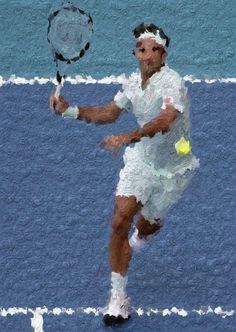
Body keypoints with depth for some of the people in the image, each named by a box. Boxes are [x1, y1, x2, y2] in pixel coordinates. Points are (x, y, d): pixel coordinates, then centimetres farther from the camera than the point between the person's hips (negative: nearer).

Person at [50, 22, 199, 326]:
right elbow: (110, 113, 8)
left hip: (173, 169, -4)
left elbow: (165, 121, -45)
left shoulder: (171, 83, -28)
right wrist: (70, 110, -4)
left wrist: (128, 138, -59)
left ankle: (137, 241, 56)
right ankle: (117, 296, -4)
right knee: (120, 220, -13)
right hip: (140, 160, 4)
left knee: (146, 225, 14)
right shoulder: (133, 82, -5)